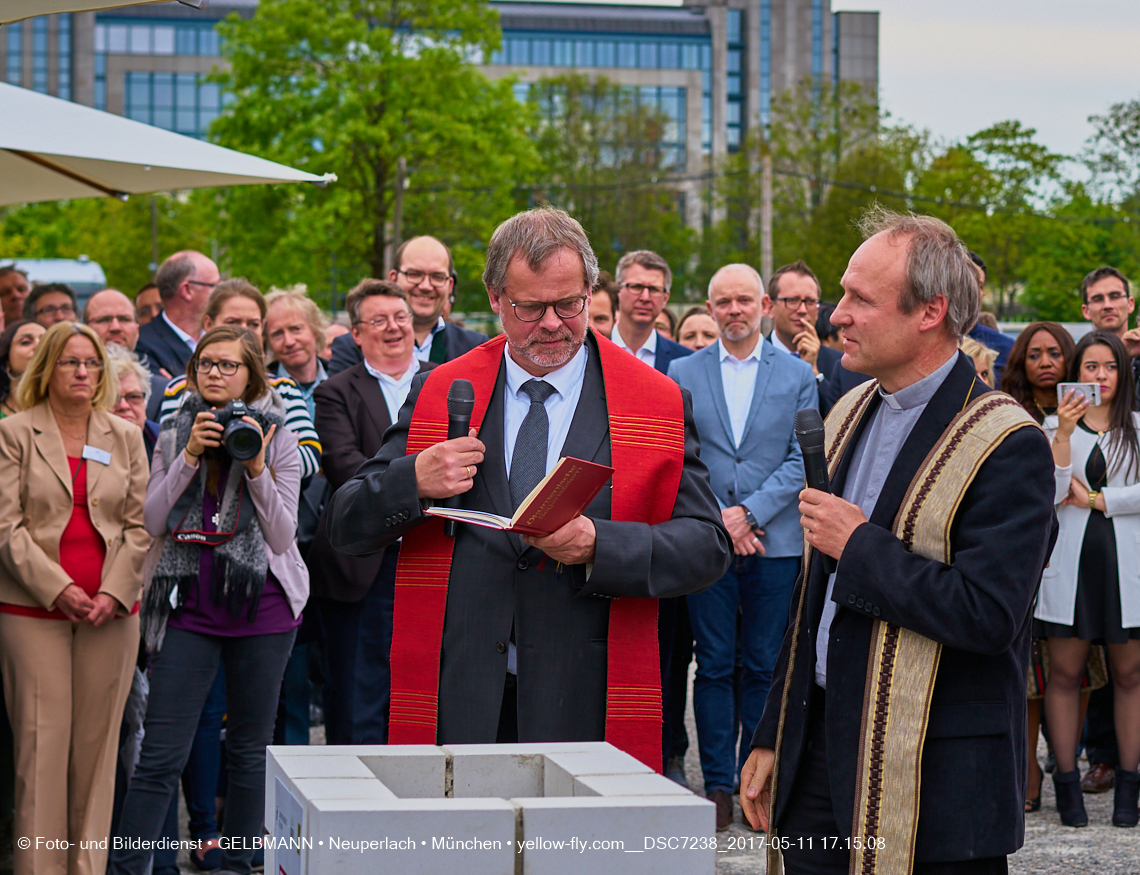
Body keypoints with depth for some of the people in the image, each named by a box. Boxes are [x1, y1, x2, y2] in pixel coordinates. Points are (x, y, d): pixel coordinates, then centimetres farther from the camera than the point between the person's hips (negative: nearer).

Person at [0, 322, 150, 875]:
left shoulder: (125, 437, 13)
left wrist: (114, 593, -5)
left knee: (97, 741, 2)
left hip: (111, 611, 3)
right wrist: (57, 589, -12)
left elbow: (140, 524, 8)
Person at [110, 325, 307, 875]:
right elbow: (153, 522, -1)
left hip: (261, 608, -1)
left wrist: (257, 469, -15)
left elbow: (281, 536, -3)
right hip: (191, 607, 1)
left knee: (250, 748, 7)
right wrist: (190, 456, -10)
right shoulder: (174, 437, 9)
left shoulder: (277, 438, 2)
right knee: (160, 755, -4)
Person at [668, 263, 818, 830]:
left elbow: (802, 459, 1)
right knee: (714, 666, 1)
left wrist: (749, 512, -10)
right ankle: (718, 784, 6)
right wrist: (717, 519, -8)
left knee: (764, 667, 3)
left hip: (775, 543, 0)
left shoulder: (798, 375, 6)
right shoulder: (683, 374, 7)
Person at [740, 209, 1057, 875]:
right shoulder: (849, 415, 12)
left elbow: (989, 615, -24)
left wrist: (861, 546, -15)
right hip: (819, 751, 7)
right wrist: (774, 738, 17)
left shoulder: (1007, 445, -14)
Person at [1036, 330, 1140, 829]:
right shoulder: (1054, 428, 8)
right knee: (1065, 674, -1)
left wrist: (1095, 499, -6)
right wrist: (1064, 433, -14)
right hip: (1071, 562, 0)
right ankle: (1067, 783, 5)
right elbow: (1049, 495, -6)